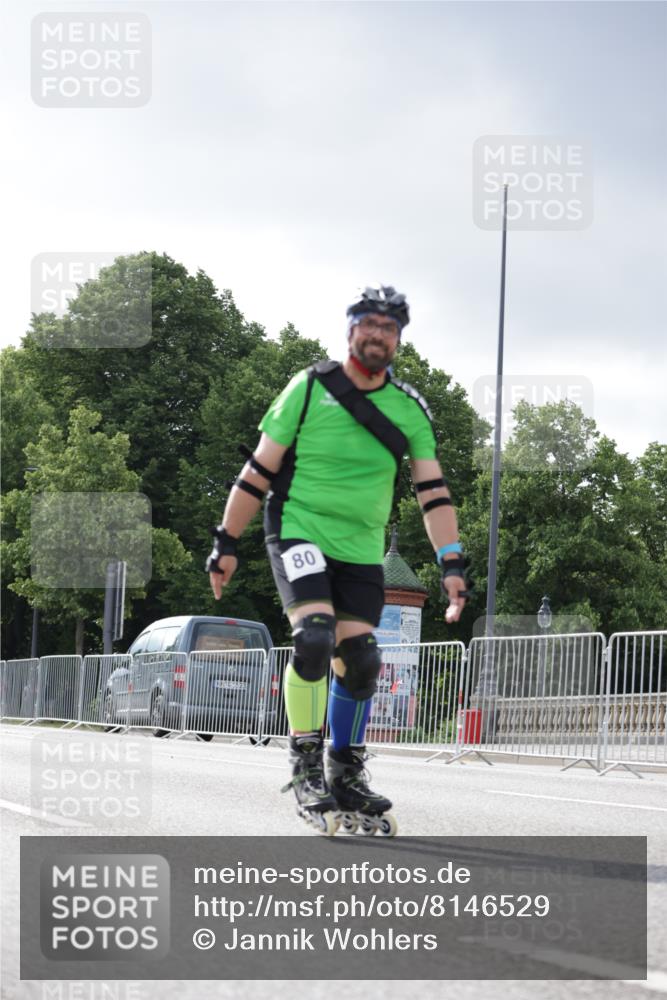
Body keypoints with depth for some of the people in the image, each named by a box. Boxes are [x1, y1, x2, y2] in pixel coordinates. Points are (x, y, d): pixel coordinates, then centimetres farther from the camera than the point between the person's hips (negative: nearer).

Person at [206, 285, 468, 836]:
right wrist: (227, 543, -3)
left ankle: (346, 776, 18)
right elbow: (259, 470, -1)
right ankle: (306, 766, -12)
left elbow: (433, 490, 4)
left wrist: (452, 564, -6)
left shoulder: (409, 408, 5)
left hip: (362, 550, 4)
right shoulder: (309, 388, -4)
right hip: (299, 532, -4)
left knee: (360, 660, 1)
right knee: (314, 636, -24)